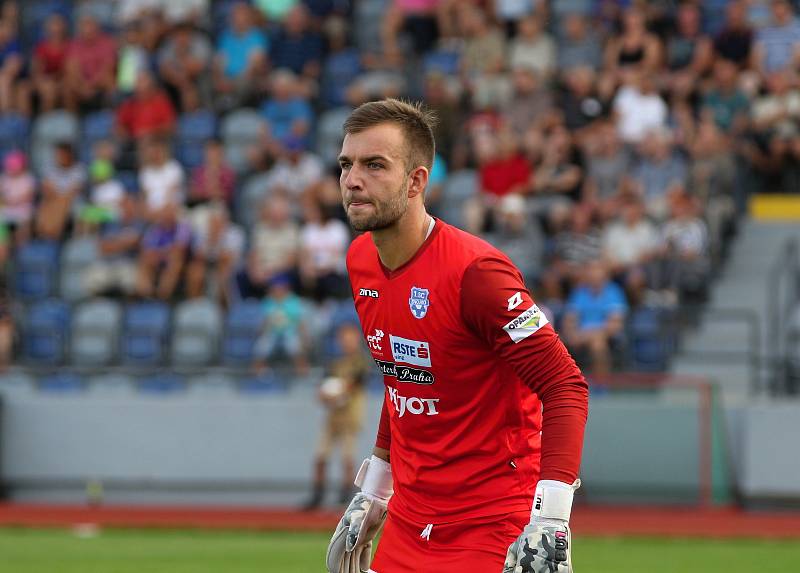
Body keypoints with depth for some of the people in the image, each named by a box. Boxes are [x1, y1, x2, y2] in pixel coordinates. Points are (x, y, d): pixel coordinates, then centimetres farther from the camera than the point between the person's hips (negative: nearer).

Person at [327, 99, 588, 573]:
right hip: (408, 521, 7)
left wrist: (549, 523, -29)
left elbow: (566, 386, -21)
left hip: (494, 530, -7)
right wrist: (372, 494, 23)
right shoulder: (361, 261, 6)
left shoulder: (473, 270, -18)